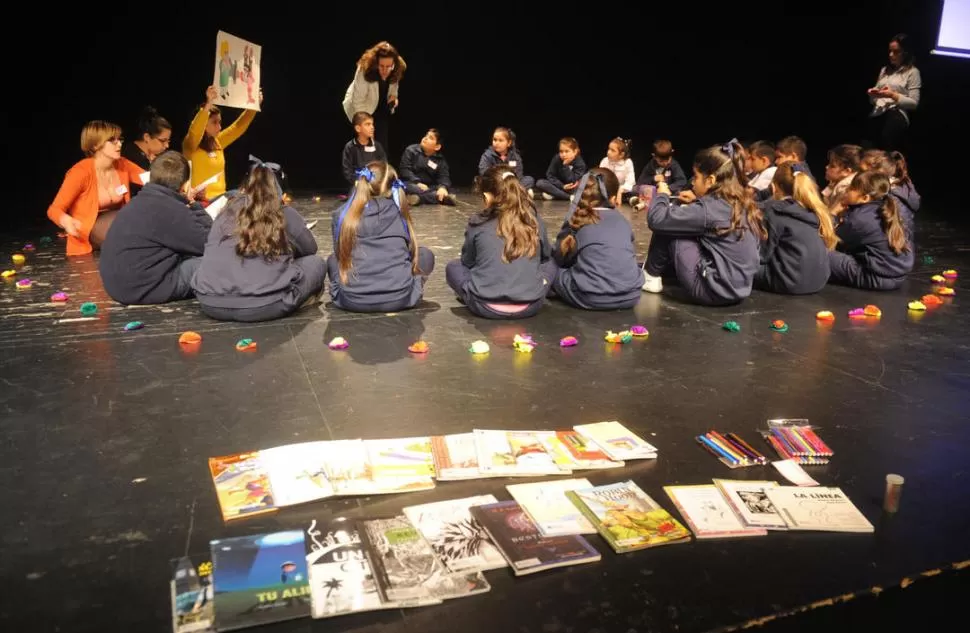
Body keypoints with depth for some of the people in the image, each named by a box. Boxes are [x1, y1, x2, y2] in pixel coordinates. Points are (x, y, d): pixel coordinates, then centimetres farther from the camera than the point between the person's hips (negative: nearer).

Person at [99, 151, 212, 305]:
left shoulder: (141, 201, 12)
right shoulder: (168, 208, -16)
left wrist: (189, 207, 17)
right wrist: (195, 207, 2)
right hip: (142, 288, -10)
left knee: (196, 257, 23)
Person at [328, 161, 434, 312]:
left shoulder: (341, 215, 8)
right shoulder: (399, 212, 10)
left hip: (353, 299, 1)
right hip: (399, 297, -1)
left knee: (333, 260, 32)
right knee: (425, 254, 27)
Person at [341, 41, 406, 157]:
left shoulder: (395, 72, -18)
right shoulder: (364, 70, -31)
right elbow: (358, 101, -28)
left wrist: (393, 96, -15)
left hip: (382, 109, 4)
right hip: (363, 110, -4)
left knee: (383, 145, 3)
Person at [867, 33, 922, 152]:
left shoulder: (912, 72, 8)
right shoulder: (884, 69, 25)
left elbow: (914, 103, 1)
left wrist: (893, 95, -11)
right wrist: (873, 94, 2)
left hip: (897, 113, -4)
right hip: (877, 112, 4)